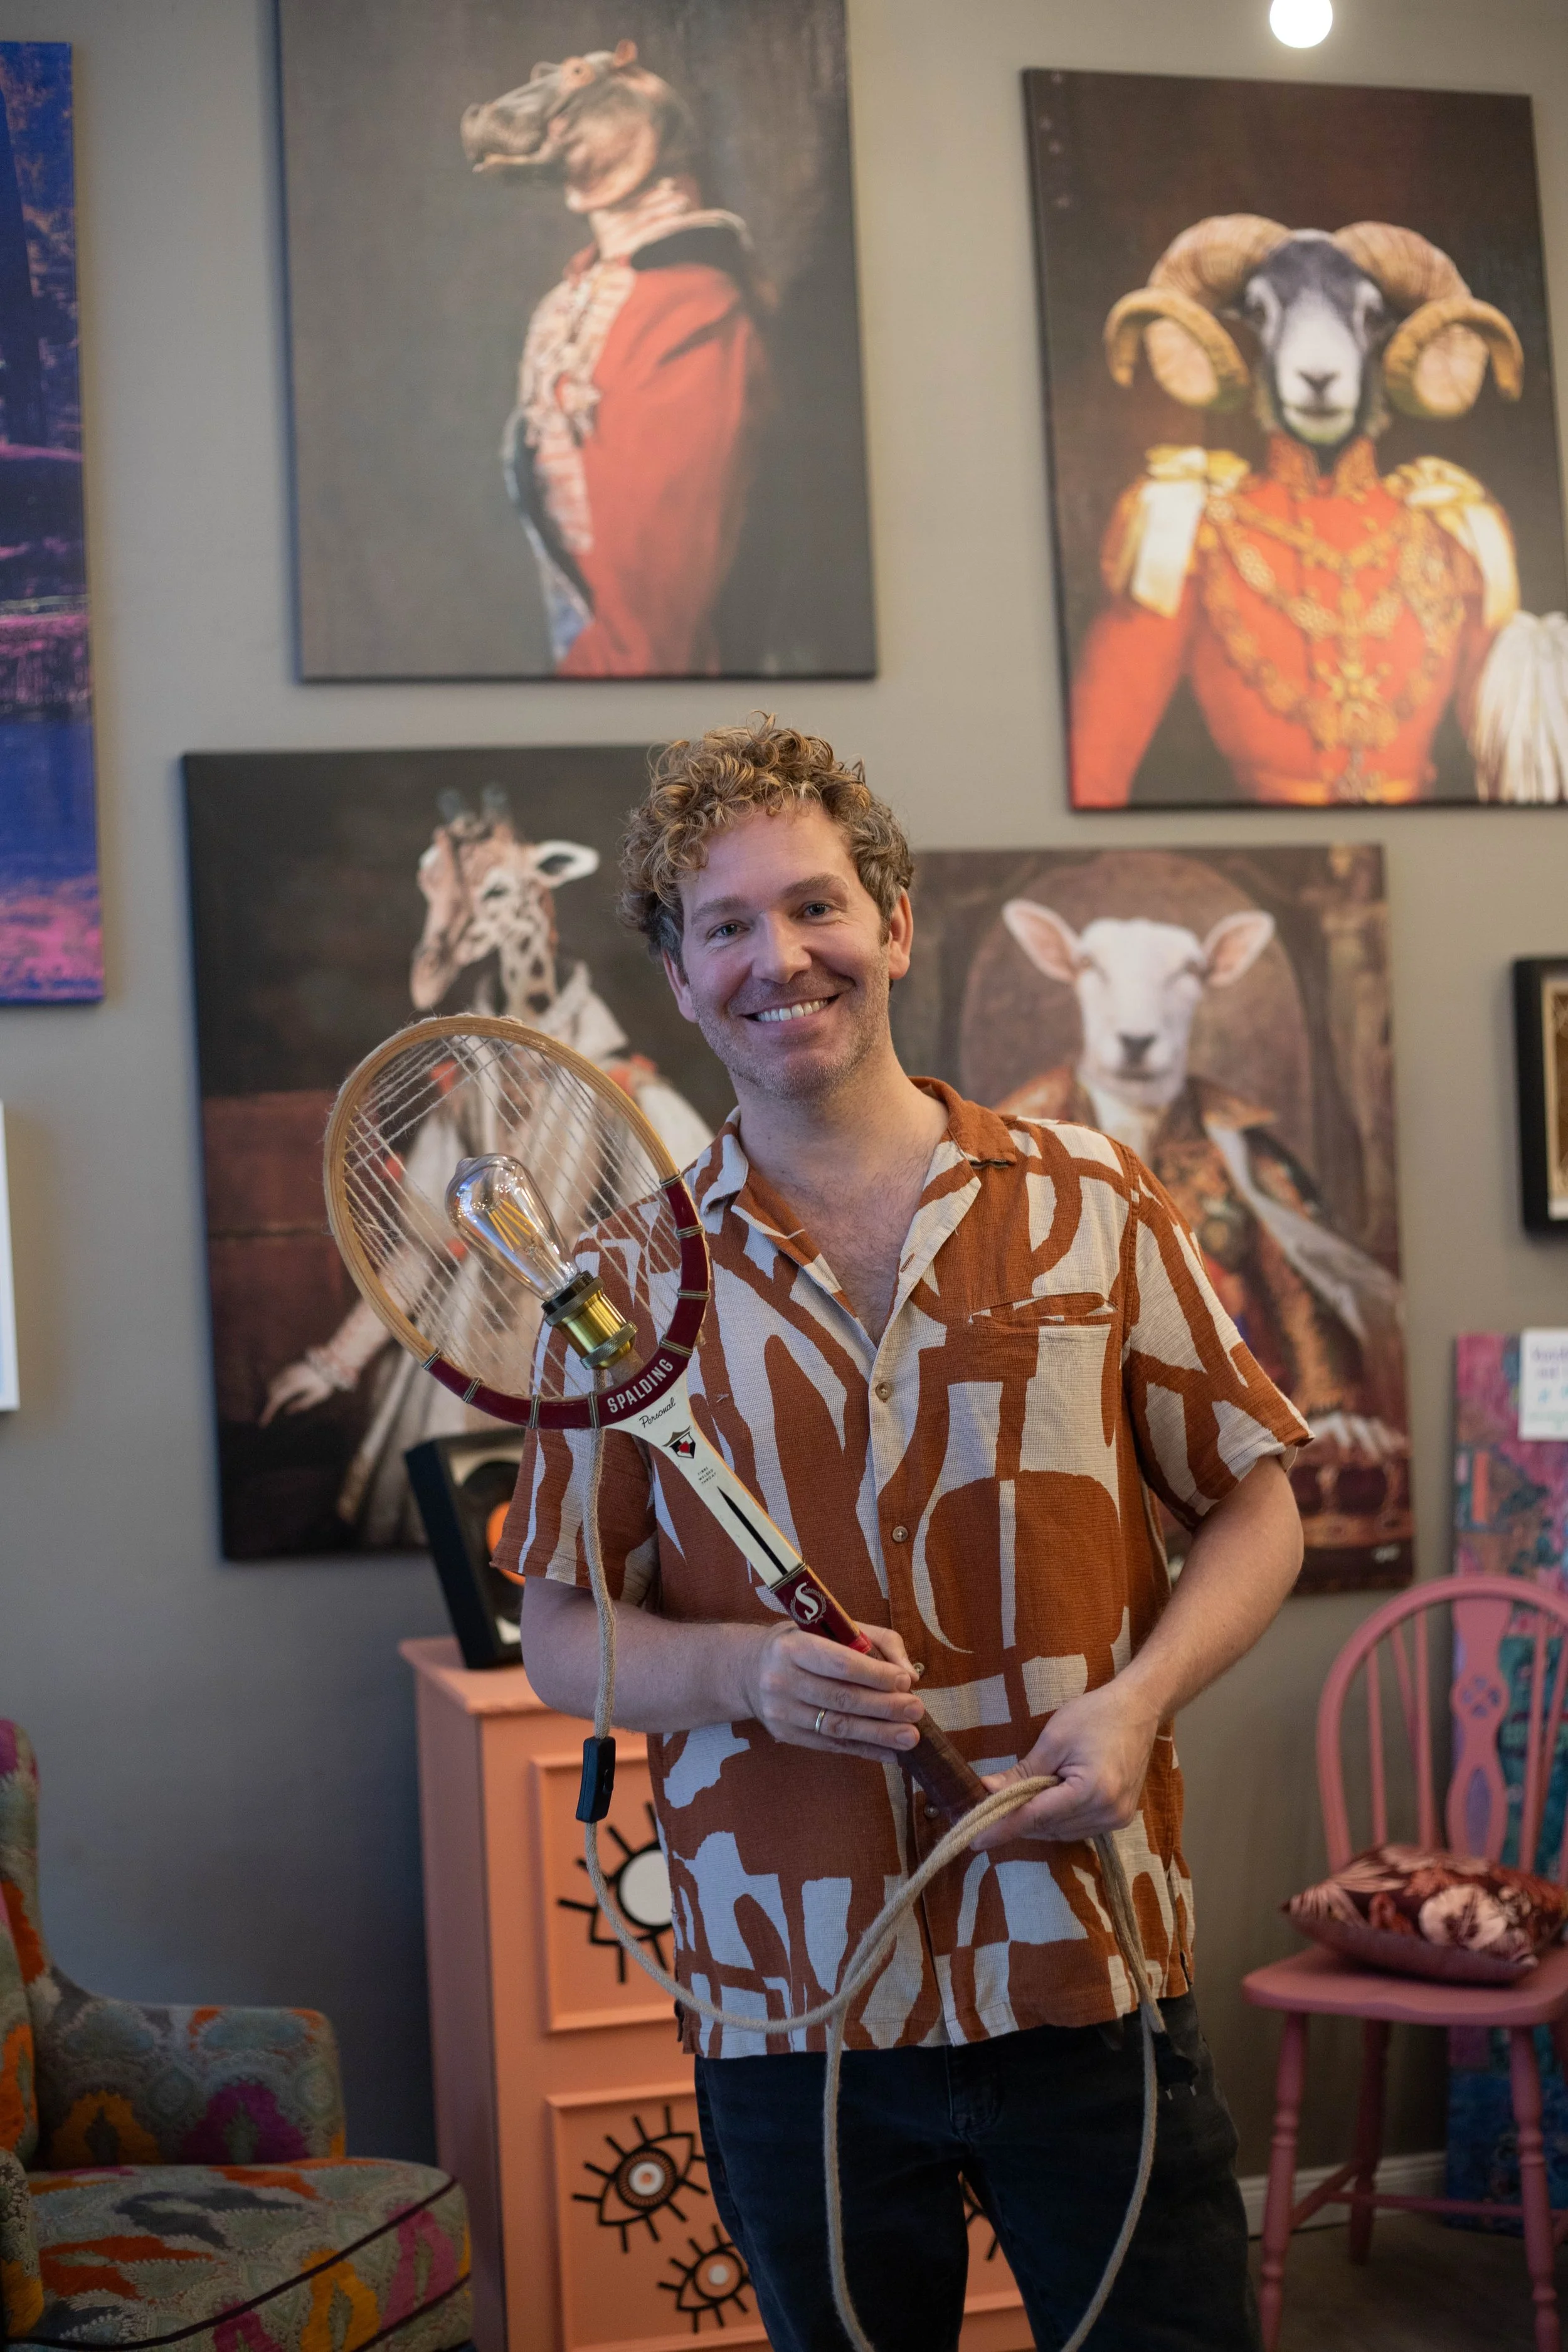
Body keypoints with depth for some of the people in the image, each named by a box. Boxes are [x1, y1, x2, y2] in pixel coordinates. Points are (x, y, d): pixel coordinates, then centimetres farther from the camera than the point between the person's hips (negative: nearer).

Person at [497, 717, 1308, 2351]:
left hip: (1088, 1979, 0)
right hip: (787, 2010, 1)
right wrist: (741, 1669, -15)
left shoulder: (1090, 1204, 1)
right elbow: (559, 1639, 5)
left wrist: (1135, 1701, -11)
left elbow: (1253, 1502, 7)